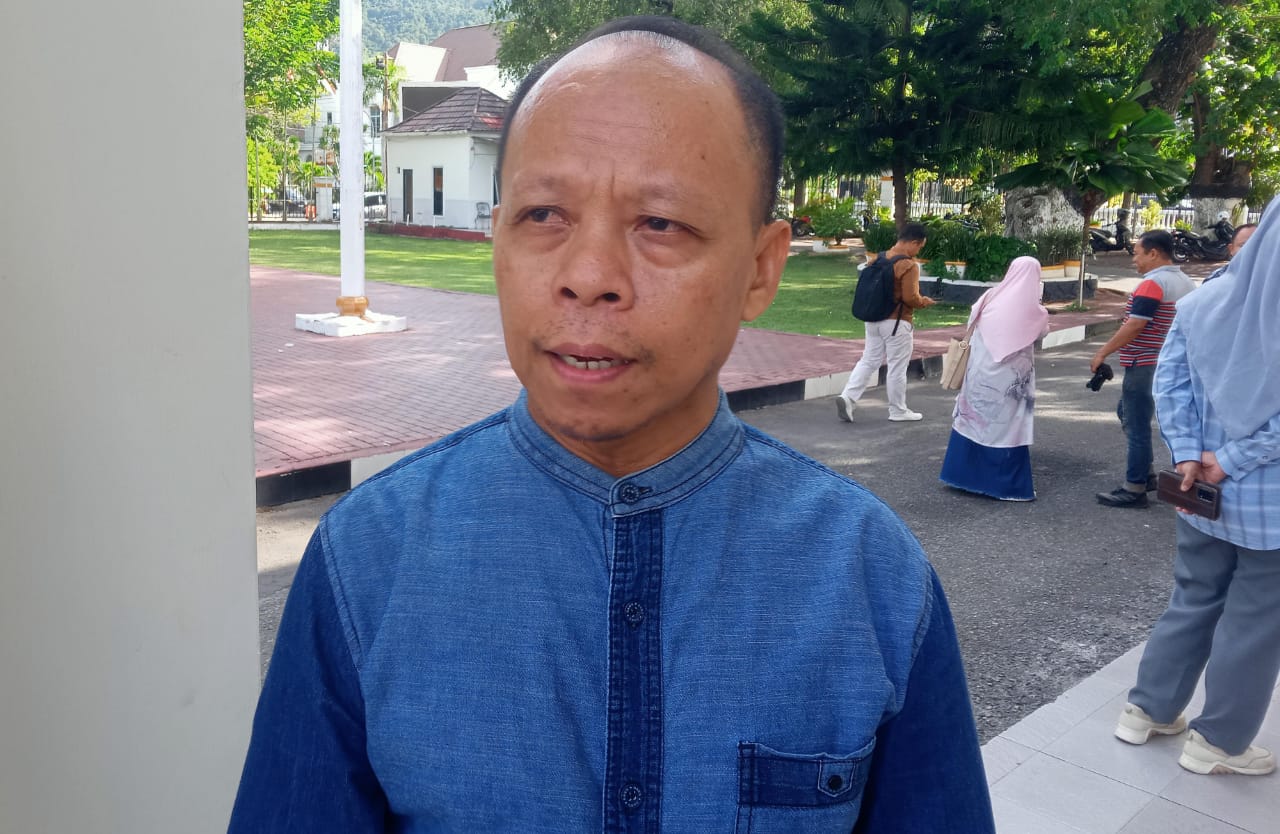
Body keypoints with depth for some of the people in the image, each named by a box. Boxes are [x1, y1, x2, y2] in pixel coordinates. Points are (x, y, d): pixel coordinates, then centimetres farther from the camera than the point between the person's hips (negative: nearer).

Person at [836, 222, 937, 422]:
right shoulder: (909, 265, -17)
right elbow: (910, 298, -19)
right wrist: (924, 301, 0)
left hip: (874, 319, 7)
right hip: (896, 323, -7)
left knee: (868, 361, 12)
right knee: (897, 368, 4)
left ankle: (848, 397, -4)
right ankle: (898, 411, 16)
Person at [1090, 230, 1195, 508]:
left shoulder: (1152, 283, -18)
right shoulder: (1185, 283, 10)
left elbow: (1133, 327, -22)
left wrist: (1102, 353, -14)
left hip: (1145, 365, -10)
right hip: (1171, 364, 10)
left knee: (1136, 425, -3)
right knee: (1129, 413, 22)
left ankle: (1135, 489, 3)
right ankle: (1146, 473, 24)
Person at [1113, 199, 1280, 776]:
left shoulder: (1202, 302, 1)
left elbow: (1169, 381, -2)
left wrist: (1187, 455, -5)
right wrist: (1231, 461, -15)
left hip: (1205, 492, 6)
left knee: (1193, 601, 20)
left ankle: (1147, 712, 30)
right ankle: (1218, 743, 23)